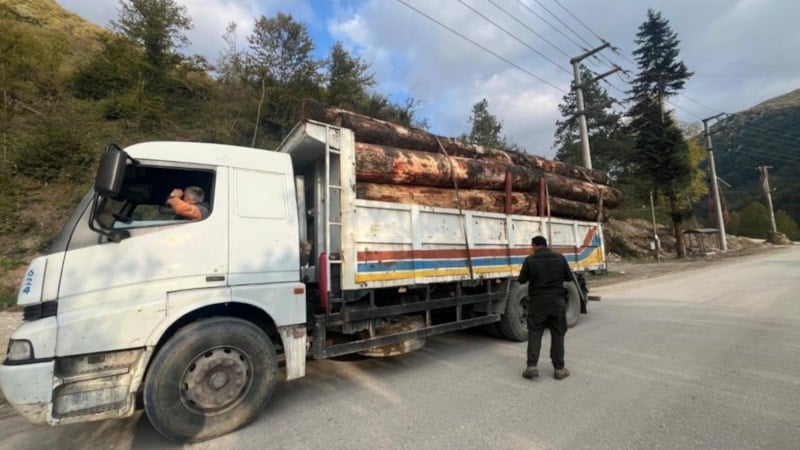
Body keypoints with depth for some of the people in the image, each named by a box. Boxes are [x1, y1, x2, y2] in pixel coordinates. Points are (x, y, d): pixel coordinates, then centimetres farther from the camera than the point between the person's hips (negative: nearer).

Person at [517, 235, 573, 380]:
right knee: (558, 334, 12)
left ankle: (532, 366, 1)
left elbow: (522, 280, -1)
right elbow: (569, 277, 7)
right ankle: (559, 369, 18)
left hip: (537, 301, -2)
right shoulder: (560, 258, -2)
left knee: (534, 333, 6)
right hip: (557, 301, 2)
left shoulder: (530, 260, -9)